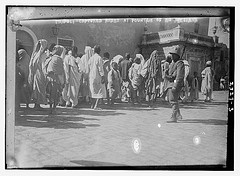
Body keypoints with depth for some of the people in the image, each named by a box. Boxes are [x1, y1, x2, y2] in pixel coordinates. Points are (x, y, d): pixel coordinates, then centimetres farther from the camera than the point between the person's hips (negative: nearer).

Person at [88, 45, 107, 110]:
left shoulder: (91, 58, 8)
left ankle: (93, 105, 18)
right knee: (100, 91, -1)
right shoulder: (99, 58, -12)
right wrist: (103, 77, -14)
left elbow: (89, 68, 12)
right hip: (98, 76, -7)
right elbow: (100, 68, -16)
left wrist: (89, 77, 18)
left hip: (91, 77, 7)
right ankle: (96, 106, -8)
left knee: (94, 90, 17)